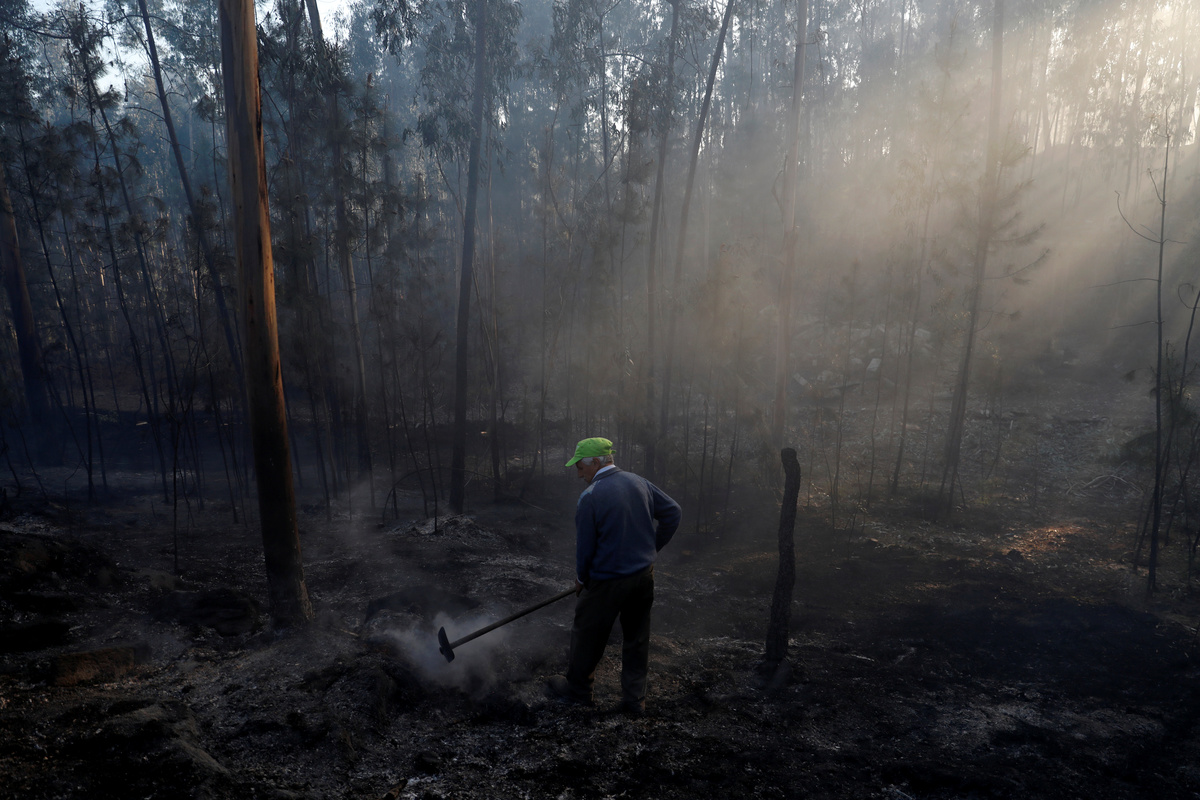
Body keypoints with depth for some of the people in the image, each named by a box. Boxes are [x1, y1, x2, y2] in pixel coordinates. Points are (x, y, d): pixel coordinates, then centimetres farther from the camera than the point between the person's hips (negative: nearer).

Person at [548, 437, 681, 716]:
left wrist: (581, 580, 5)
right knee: (637, 638, 16)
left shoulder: (590, 497, -18)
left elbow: (585, 547, -13)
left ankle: (577, 688, 33)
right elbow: (673, 512, 6)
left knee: (587, 634, 15)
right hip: (644, 577, 6)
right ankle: (635, 700, 24)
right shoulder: (639, 483, -1)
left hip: (608, 581, -5)